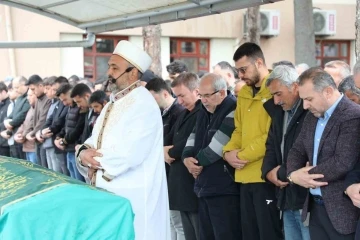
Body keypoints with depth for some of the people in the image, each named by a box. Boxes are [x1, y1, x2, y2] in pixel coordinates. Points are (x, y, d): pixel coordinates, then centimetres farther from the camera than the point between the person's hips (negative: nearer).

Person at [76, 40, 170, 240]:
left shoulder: (143, 105, -15)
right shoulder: (114, 102, 14)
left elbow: (131, 154, -24)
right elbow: (97, 139, 14)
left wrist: (97, 163, -12)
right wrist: (84, 151, -8)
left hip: (133, 196, -8)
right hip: (110, 191, 9)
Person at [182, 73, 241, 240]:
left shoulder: (234, 109, -13)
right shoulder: (204, 111, 17)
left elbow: (219, 143, -19)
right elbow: (194, 136, 19)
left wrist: (199, 162, -8)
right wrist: (187, 157, -1)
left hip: (225, 189, -9)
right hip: (205, 187, 9)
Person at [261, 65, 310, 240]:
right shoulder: (279, 112, 15)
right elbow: (271, 146, 19)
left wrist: (282, 173, -10)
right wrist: (268, 172, 0)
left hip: (308, 198, -8)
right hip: (287, 198, 8)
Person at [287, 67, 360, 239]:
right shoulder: (312, 117, 12)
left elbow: (343, 163, -25)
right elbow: (297, 150, 14)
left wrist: (297, 176, -15)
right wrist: (293, 174, -10)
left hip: (341, 209, -8)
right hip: (315, 205, 8)